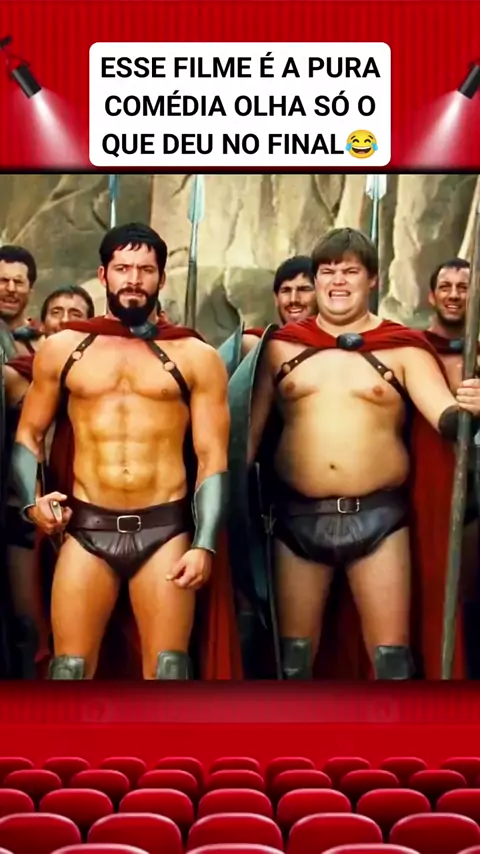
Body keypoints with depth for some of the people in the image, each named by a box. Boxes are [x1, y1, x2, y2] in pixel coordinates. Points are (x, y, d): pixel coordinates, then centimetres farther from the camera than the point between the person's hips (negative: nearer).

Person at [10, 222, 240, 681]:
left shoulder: (196, 357, 6)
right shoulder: (62, 348, 11)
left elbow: (212, 458, 3)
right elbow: (28, 434, 16)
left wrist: (204, 544, -6)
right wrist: (31, 500, -2)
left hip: (165, 527, -1)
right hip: (86, 527, 1)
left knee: (167, 671, 0)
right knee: (69, 669, 0)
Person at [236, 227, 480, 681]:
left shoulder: (403, 349, 2)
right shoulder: (281, 346, 8)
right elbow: (251, 427, 7)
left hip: (379, 515, -2)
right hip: (297, 515, 2)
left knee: (391, 651, 1)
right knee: (294, 651, 10)